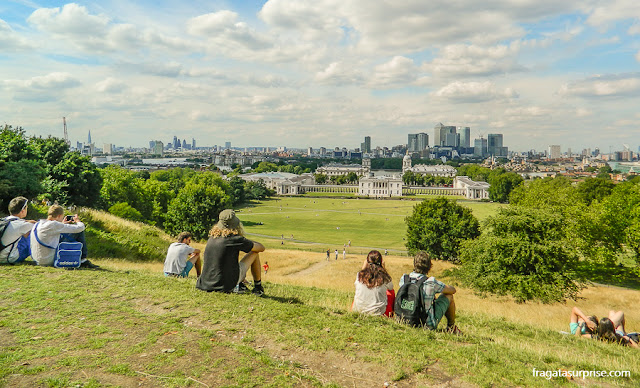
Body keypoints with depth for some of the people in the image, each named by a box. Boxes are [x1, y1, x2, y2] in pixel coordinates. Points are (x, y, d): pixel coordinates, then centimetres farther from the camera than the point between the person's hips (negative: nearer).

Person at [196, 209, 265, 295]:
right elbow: (261, 248, -2)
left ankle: (241, 285, 24)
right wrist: (250, 242, 17)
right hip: (227, 284, -6)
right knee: (254, 253, 8)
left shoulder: (211, 237, 4)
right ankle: (258, 287, 19)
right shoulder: (236, 239, -15)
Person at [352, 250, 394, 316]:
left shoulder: (360, 275, -11)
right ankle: (391, 314, 40)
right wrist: (384, 270, 9)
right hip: (378, 312, -1)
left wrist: (364, 266, 14)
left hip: (359, 310, 2)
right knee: (391, 292, 25)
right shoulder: (384, 276, -14)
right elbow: (390, 287, 9)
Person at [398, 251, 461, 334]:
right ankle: (451, 326, 32)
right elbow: (453, 290, -2)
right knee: (449, 296, 12)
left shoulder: (403, 279, -9)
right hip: (428, 324, -5)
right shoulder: (431, 282, -22)